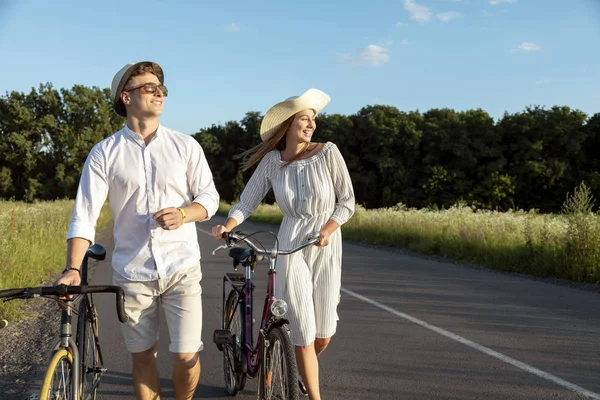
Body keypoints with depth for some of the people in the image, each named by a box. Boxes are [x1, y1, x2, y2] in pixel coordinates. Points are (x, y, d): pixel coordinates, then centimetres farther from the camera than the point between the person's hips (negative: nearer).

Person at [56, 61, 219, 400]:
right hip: (131, 271, 0)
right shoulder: (104, 153, 0)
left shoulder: (185, 146, 3)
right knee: (143, 355, 10)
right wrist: (73, 268, -17)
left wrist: (183, 214, -16)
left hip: (181, 267, 0)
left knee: (187, 356, -1)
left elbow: (210, 197, 5)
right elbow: (85, 214, -5)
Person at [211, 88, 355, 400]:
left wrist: (326, 231, -17)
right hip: (290, 248, -1)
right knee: (304, 335, -5)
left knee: (323, 337, 7)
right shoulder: (271, 161, -5)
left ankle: (304, 370, 41)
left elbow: (346, 202, -3)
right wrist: (227, 226, -23)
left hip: (326, 247, 1)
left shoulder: (328, 153, -7)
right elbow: (246, 203, -4)